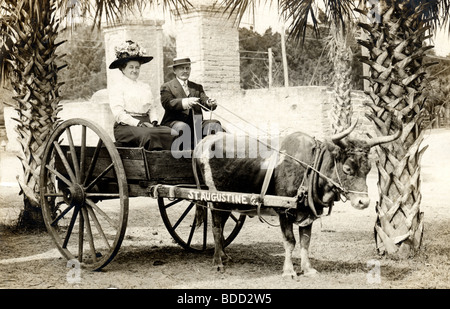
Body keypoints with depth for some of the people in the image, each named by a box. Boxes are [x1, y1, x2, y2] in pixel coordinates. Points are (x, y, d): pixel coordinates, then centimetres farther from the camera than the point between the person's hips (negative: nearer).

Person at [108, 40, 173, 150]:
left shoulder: (145, 87, 25)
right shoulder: (116, 88, 5)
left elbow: (152, 108, 18)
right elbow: (119, 114, -6)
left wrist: (153, 122, -4)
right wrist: (138, 123, -16)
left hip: (146, 124, 5)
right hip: (126, 126, -5)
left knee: (170, 132, -23)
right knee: (147, 134, -37)